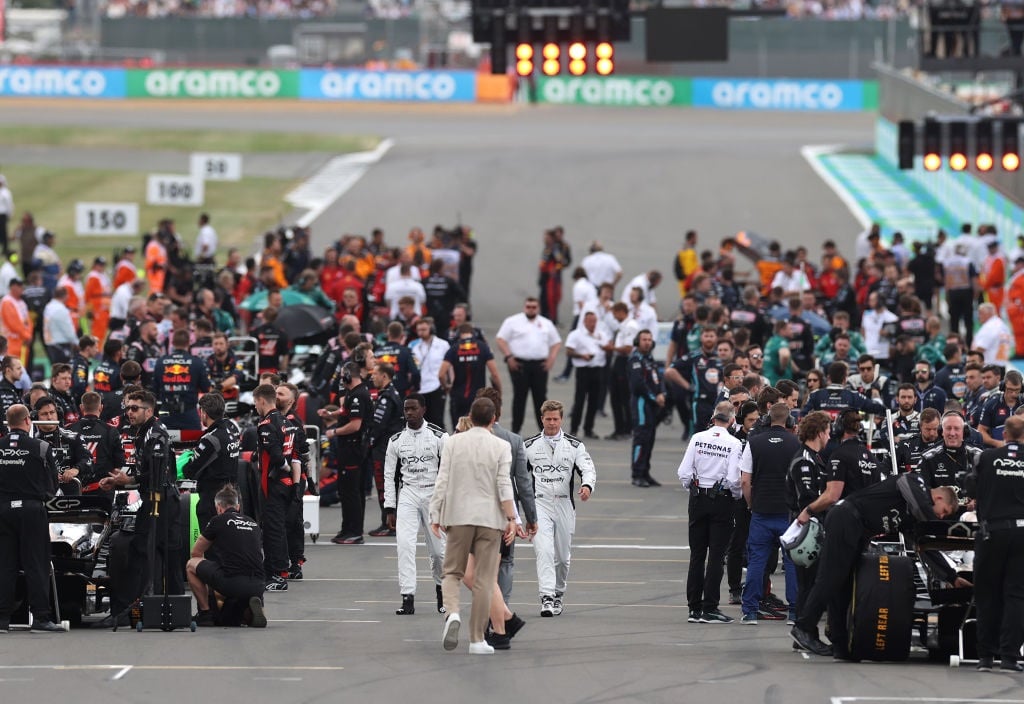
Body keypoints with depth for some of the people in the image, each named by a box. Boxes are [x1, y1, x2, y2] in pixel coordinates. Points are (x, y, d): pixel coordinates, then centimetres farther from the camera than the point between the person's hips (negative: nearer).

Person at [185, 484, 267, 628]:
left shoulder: (218, 521, 10)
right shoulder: (253, 524, 23)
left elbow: (196, 553, 24)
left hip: (231, 583, -4)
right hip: (257, 586, 4)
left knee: (191, 565, 21)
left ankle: (205, 613, 16)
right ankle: (252, 609, -2)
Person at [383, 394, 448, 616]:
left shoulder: (439, 437, -2)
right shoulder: (396, 440, 6)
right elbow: (389, 475, 10)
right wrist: (390, 509, 5)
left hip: (433, 495, -2)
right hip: (408, 495, 2)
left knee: (438, 549, 3)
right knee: (404, 544, -15)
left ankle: (441, 589, 31)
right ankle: (408, 599, -16)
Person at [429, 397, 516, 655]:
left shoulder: (453, 442, 1)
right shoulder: (501, 447, -2)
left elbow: (442, 481, -1)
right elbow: (504, 485, -9)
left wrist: (436, 516, 3)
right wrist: (511, 518, -7)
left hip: (458, 517, 1)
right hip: (489, 518, -1)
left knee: (452, 572, 12)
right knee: (484, 580, 4)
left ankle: (452, 612, -18)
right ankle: (477, 639, 5)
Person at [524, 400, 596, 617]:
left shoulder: (574, 446, 5)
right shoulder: (530, 446, 6)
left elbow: (588, 469, -5)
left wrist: (587, 485, -26)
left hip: (564, 506, 1)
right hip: (539, 505, -1)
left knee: (562, 556, 10)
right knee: (544, 550, -18)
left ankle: (558, 594, 31)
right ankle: (547, 597, -24)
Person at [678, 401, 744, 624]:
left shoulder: (697, 438, -2)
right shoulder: (734, 444, -11)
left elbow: (684, 472, -5)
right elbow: (733, 479, -16)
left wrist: (692, 491, 12)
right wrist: (737, 495, 5)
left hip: (698, 498, 3)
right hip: (722, 501, -3)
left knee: (697, 554, 10)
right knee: (716, 555, 2)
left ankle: (694, 608, 11)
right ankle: (709, 609, 0)